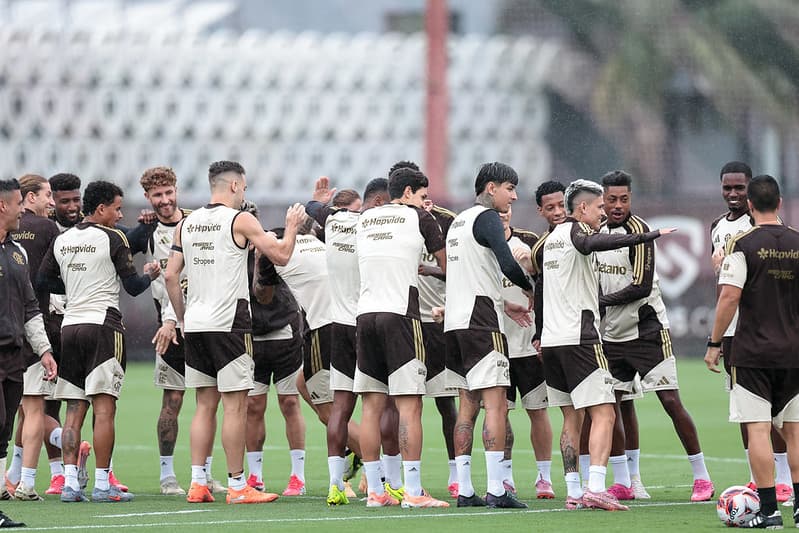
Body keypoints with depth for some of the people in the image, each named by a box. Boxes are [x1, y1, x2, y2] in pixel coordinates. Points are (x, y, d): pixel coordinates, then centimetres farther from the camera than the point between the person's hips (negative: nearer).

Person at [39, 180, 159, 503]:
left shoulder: (61, 240, 12)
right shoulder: (112, 238, -5)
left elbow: (44, 280, 16)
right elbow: (132, 286, -4)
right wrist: (150, 275, 16)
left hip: (70, 326, 6)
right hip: (102, 324, -6)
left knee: (74, 410, 6)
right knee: (104, 409, -5)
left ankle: (70, 483, 0)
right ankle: (102, 485, -7)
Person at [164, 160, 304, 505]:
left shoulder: (186, 224, 12)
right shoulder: (240, 221, -6)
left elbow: (171, 276, 11)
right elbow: (281, 256, -1)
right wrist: (292, 227, 17)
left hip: (195, 323, 6)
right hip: (228, 322, -6)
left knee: (205, 404, 11)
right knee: (235, 406, -3)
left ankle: (198, 483, 7)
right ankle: (237, 486, -4)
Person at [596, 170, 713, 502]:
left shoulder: (638, 230, -14)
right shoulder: (598, 230, 8)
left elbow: (642, 287, -19)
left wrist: (603, 301, -13)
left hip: (646, 330, -7)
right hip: (612, 334, 7)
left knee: (671, 402, -8)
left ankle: (702, 479, -1)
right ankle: (622, 484, 10)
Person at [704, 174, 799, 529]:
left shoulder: (742, 244, -8)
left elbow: (729, 297, -14)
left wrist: (714, 344, -6)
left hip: (752, 353, -4)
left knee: (758, 429, -3)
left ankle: (769, 510, -5)